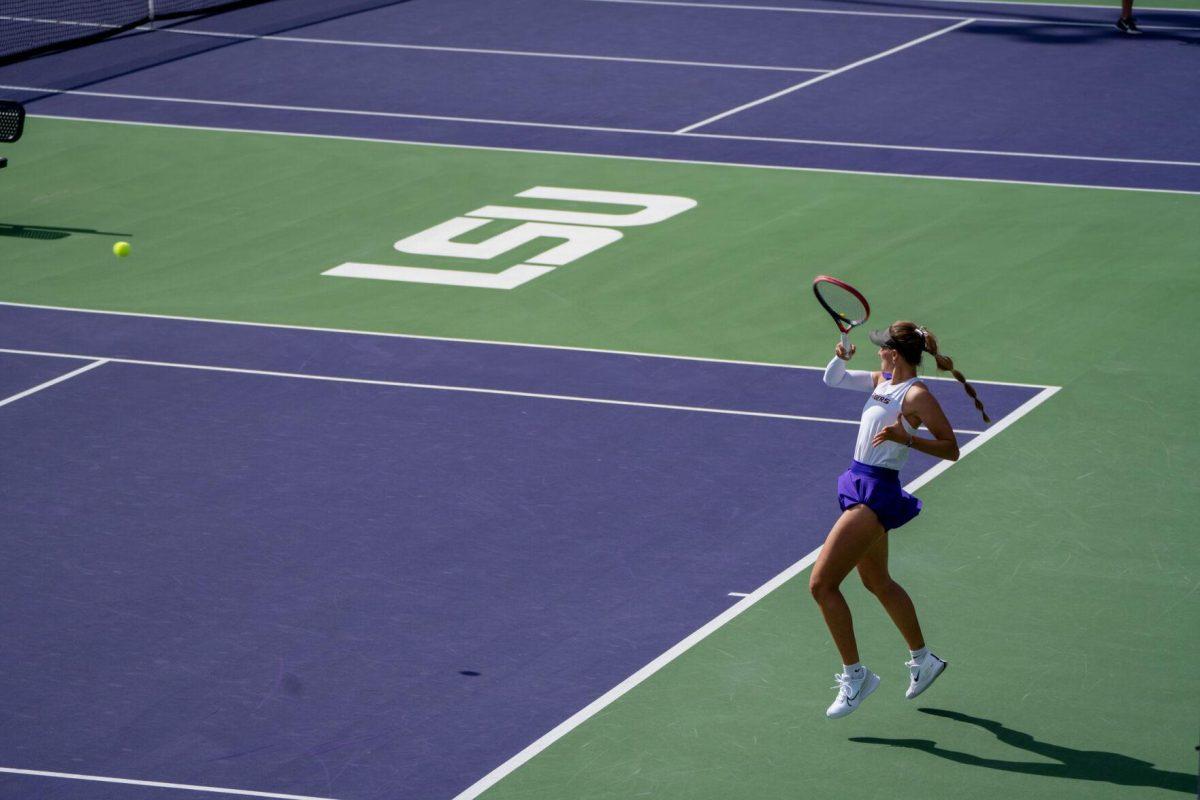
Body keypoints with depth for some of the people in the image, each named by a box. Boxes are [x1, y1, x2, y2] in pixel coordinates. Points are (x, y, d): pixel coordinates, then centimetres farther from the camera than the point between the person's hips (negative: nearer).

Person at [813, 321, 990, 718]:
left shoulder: (917, 395, -15)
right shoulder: (882, 382, 9)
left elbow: (951, 449, -15)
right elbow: (833, 379, 20)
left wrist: (906, 437, -27)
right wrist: (841, 356, -1)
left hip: (876, 495, -10)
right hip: (860, 488, 10)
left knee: (822, 583, -12)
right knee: (877, 582, 24)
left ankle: (854, 676, -4)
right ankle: (922, 659, 39)